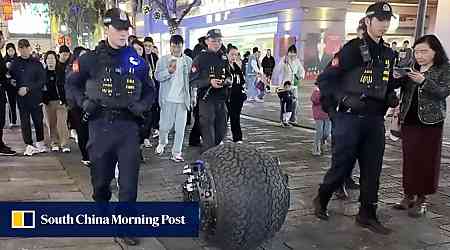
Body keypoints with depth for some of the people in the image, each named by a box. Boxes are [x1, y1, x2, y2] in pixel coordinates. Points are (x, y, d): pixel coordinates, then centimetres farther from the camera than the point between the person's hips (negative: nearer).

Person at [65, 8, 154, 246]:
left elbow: (150, 90, 15)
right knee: (101, 177, 15)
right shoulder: (91, 59, 0)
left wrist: (142, 106, -4)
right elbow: (72, 84, 11)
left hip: (128, 127, 1)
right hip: (100, 126, 0)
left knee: (129, 181, -1)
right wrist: (84, 102, -6)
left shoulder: (137, 61, 5)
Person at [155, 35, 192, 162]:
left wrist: (192, 97, 0)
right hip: (168, 99, -1)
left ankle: (176, 152, 15)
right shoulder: (163, 60, 2)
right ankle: (162, 142, 35)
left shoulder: (189, 61, 6)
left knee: (180, 128, 4)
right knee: (165, 125, 5)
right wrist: (169, 71, -23)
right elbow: (157, 76, -6)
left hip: (183, 99, 1)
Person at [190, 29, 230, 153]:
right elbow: (192, 81, -10)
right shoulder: (200, 59, -6)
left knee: (221, 132, 14)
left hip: (222, 99, 6)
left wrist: (227, 80, -1)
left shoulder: (224, 58, 11)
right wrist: (209, 81, -22)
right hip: (206, 99, -6)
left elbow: (228, 75, 23)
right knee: (208, 132, -3)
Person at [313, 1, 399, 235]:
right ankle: (321, 201, 26)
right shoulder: (353, 49, -9)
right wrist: (343, 100, -14)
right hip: (349, 119, -6)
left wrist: (391, 98, 4)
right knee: (341, 166, 2)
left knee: (372, 169, 9)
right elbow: (325, 79, -9)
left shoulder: (388, 54, 12)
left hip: (375, 121, 6)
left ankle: (367, 215, 21)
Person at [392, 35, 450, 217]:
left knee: (427, 161, -1)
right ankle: (409, 195, 15)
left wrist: (424, 81, -26)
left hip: (430, 122, -4)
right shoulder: (412, 68, 12)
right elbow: (403, 90, 13)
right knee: (409, 159, 6)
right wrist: (397, 79, -7)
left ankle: (421, 199, 8)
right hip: (409, 120, 4)